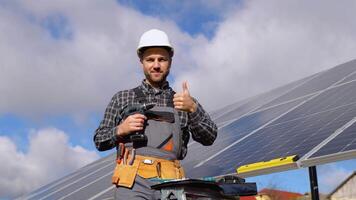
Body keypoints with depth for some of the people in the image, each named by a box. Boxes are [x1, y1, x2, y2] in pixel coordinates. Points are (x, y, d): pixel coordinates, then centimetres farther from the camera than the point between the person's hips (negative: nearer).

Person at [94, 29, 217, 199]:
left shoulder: (185, 101, 20)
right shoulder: (123, 98, 19)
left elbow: (209, 138, 7)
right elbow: (99, 141, 18)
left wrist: (192, 108, -10)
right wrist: (120, 130, -2)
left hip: (170, 184, 1)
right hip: (133, 181, -1)